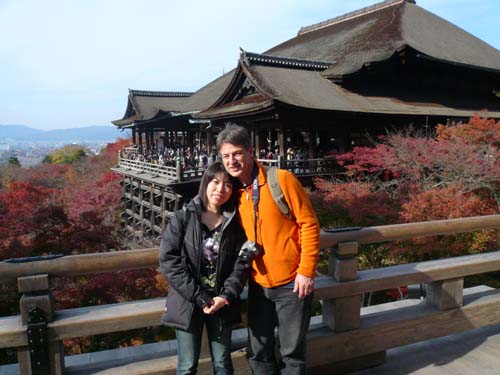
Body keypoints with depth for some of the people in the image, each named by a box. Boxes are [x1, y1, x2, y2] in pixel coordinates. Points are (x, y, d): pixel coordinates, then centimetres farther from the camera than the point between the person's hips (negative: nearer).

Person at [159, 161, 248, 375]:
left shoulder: (234, 224, 2)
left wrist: (226, 296, -16)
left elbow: (241, 263, -2)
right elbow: (168, 260, -12)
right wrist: (198, 296, -16)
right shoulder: (183, 218, -5)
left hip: (221, 303, 2)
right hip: (188, 303, -2)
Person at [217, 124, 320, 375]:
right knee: (259, 352, 14)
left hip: (291, 283, -4)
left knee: (292, 351, 9)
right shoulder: (233, 193, 3)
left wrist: (306, 270, -13)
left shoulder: (282, 179, -12)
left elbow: (309, 225, -11)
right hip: (258, 285, 5)